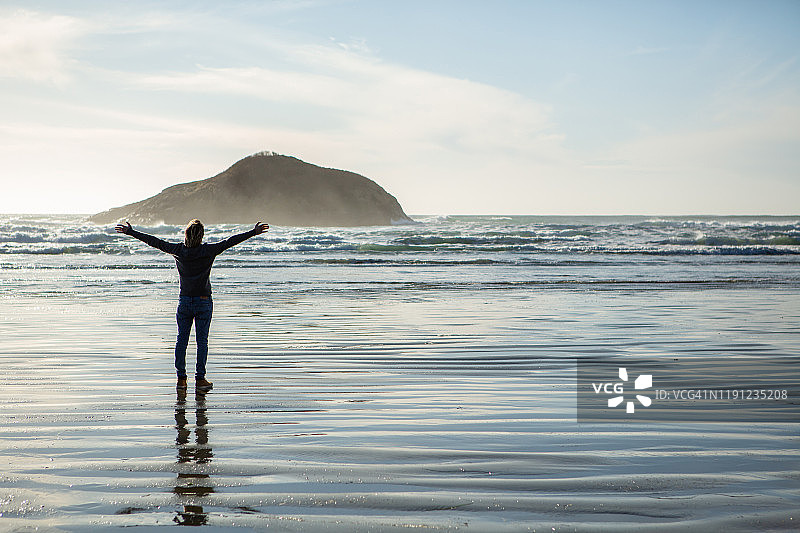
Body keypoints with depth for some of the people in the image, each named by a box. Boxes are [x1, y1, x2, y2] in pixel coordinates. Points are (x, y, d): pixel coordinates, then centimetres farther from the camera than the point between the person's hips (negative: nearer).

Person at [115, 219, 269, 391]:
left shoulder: (178, 250, -4)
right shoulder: (208, 251, -11)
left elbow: (155, 242, 3)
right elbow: (230, 242, -10)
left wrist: (130, 232, 13)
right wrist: (254, 232, -6)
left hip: (184, 301, 2)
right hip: (204, 302, -2)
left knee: (181, 339, 9)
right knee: (202, 340, 3)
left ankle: (181, 378, 11)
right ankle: (200, 379, 4)